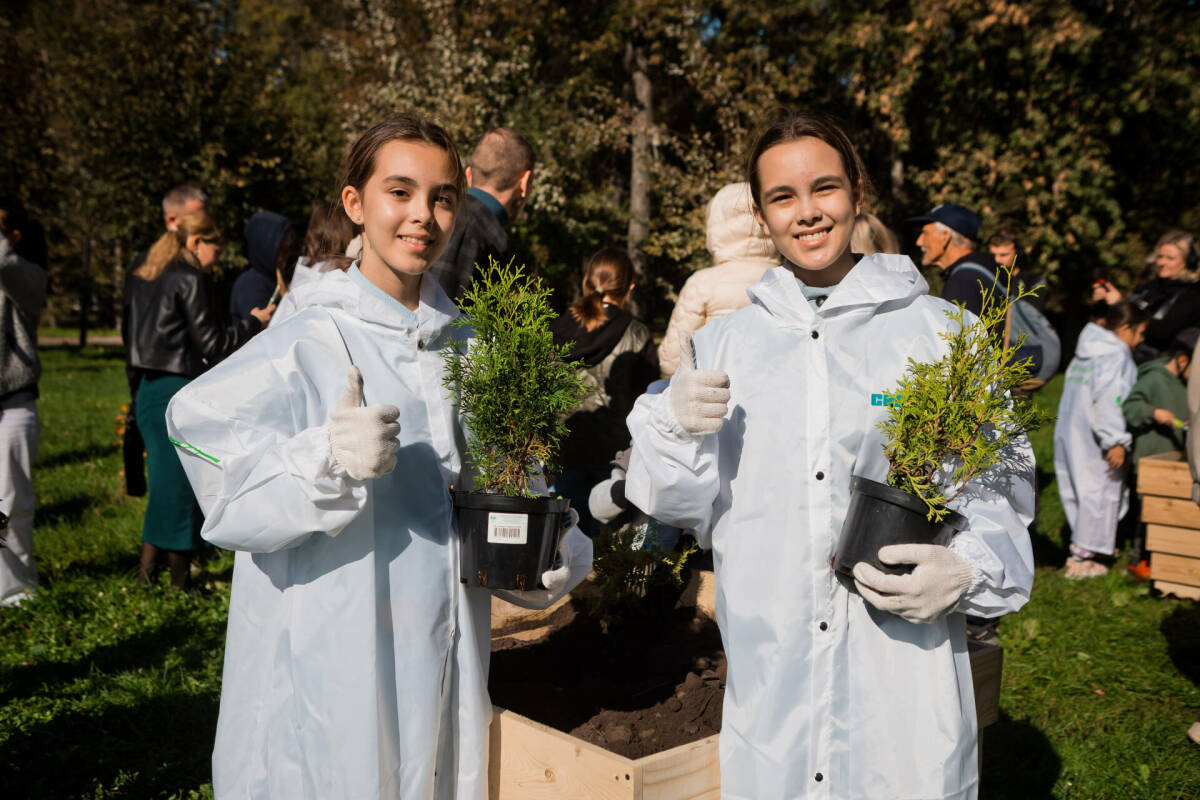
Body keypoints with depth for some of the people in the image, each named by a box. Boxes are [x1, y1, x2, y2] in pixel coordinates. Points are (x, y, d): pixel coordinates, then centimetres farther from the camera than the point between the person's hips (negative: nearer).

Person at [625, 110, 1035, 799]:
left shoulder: (943, 332, 0)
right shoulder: (725, 342, 6)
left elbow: (1002, 480, 3)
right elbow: (686, 507, 7)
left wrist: (967, 569, -15)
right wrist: (676, 427, -12)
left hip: (905, 675, -1)